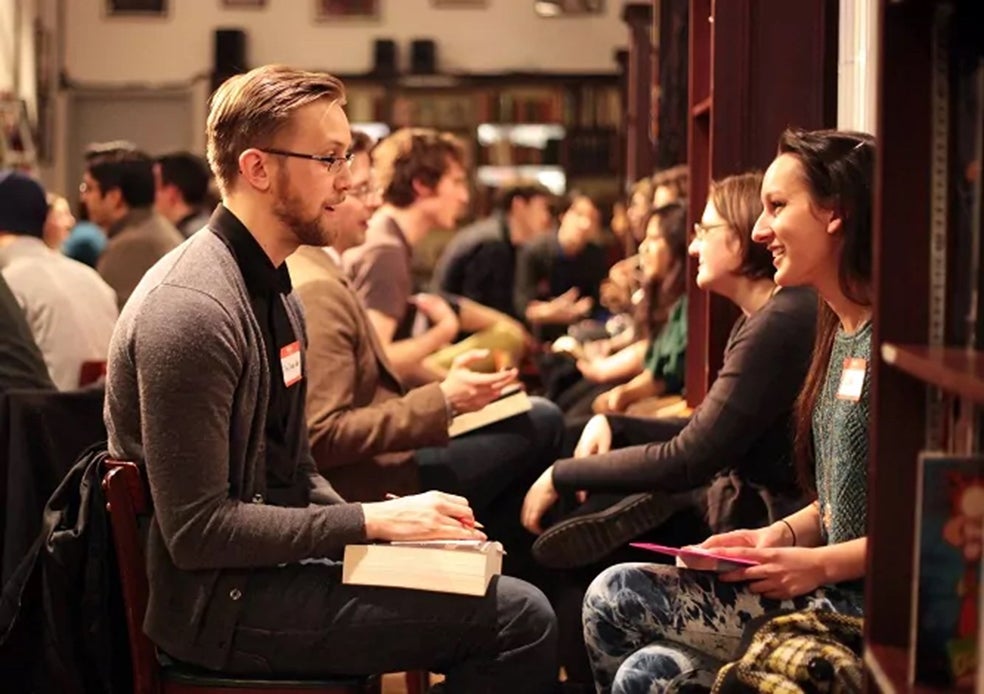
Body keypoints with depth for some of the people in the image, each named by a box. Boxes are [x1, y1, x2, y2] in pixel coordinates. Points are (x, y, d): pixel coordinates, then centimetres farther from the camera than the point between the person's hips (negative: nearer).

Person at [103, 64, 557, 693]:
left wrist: (392, 524, 0)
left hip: (266, 564, 10)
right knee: (518, 618, -16)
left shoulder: (274, 291, 12)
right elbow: (198, 530, -23)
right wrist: (372, 521, -19)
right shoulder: (192, 310, -21)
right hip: (218, 602, -10)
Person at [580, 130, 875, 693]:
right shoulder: (841, 330, 14)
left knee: (618, 596, -11)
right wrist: (782, 535, 5)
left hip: (869, 605, -8)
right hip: (837, 590, 8)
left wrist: (822, 564, -18)